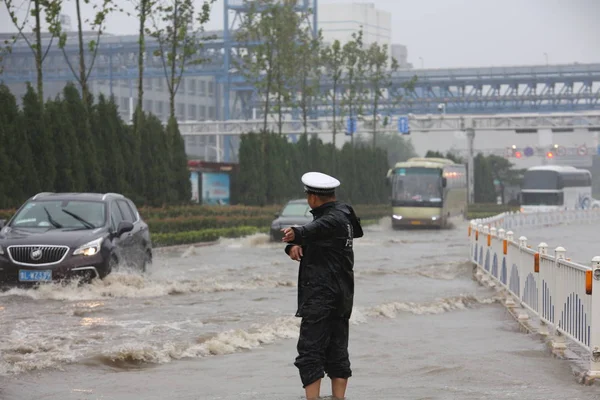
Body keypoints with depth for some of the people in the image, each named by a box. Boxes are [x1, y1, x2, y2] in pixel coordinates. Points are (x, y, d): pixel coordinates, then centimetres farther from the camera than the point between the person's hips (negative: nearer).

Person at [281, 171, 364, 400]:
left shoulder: (334, 218, -14)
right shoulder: (340, 216, 18)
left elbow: (316, 229, -38)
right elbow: (312, 233, 12)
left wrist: (297, 234, -60)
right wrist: (295, 244, -11)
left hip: (321, 296, -10)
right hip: (342, 296, 10)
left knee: (310, 351, -11)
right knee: (337, 352, 11)